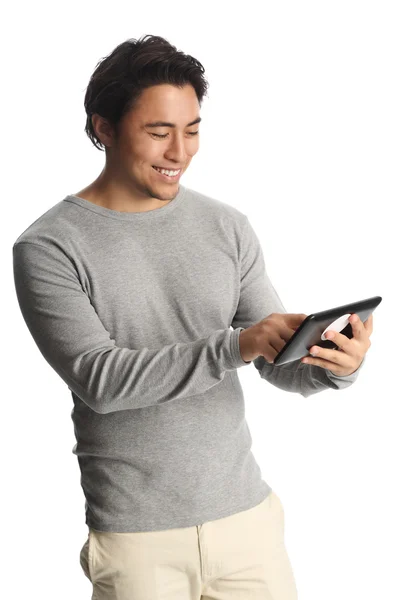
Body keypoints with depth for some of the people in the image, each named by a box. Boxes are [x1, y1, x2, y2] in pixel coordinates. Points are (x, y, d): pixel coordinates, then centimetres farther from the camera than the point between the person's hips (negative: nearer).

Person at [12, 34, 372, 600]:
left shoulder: (227, 226, 2)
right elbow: (98, 378, -19)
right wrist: (234, 347, -28)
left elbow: (280, 363, 3)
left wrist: (334, 365, -19)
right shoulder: (48, 248, -9)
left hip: (248, 513, 4)